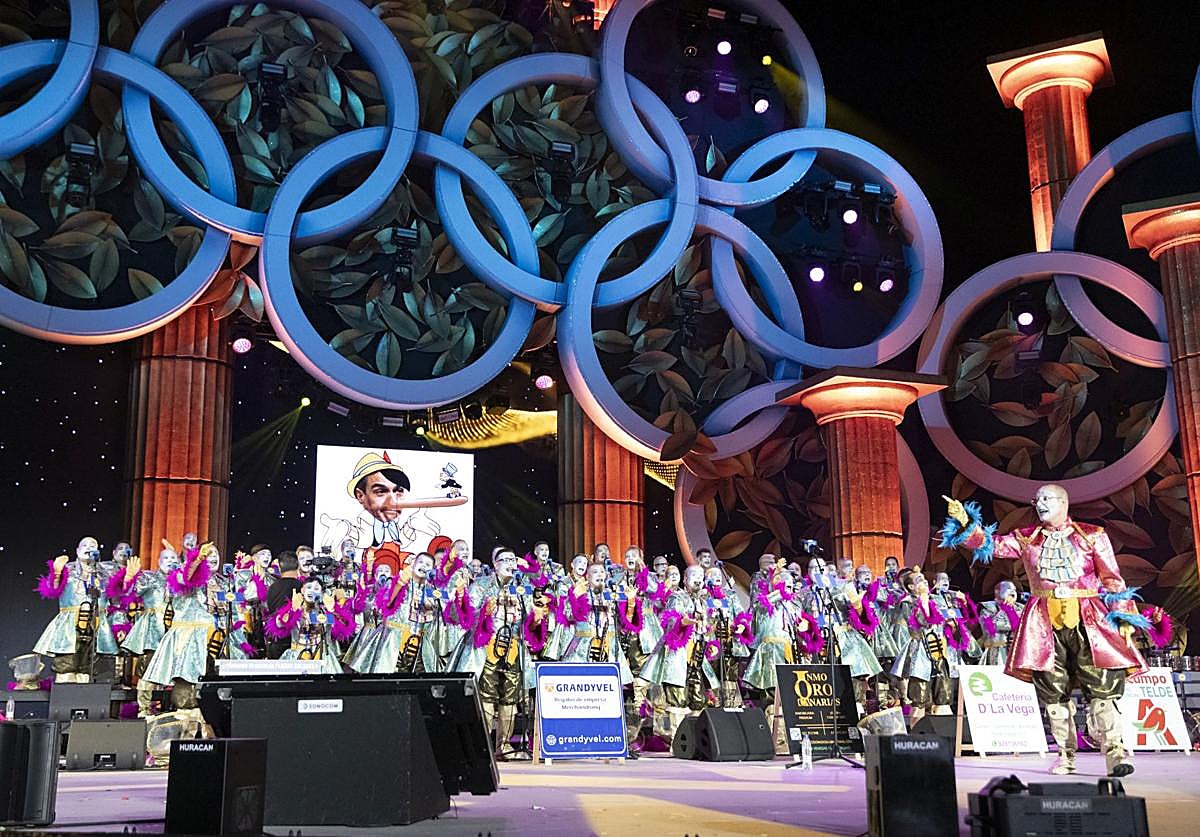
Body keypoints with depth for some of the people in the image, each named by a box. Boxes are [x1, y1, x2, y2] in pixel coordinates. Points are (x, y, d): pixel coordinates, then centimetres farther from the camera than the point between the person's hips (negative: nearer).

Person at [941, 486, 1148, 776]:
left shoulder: (1092, 536, 8)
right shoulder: (1026, 539, 13)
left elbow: (1112, 578, 7)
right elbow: (989, 545, 5)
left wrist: (1123, 618, 1)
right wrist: (966, 524, -12)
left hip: (1088, 620, -2)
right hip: (1045, 623, 2)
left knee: (1102, 686, -9)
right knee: (1053, 691, 2)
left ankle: (1115, 753, -7)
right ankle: (1066, 754, 10)